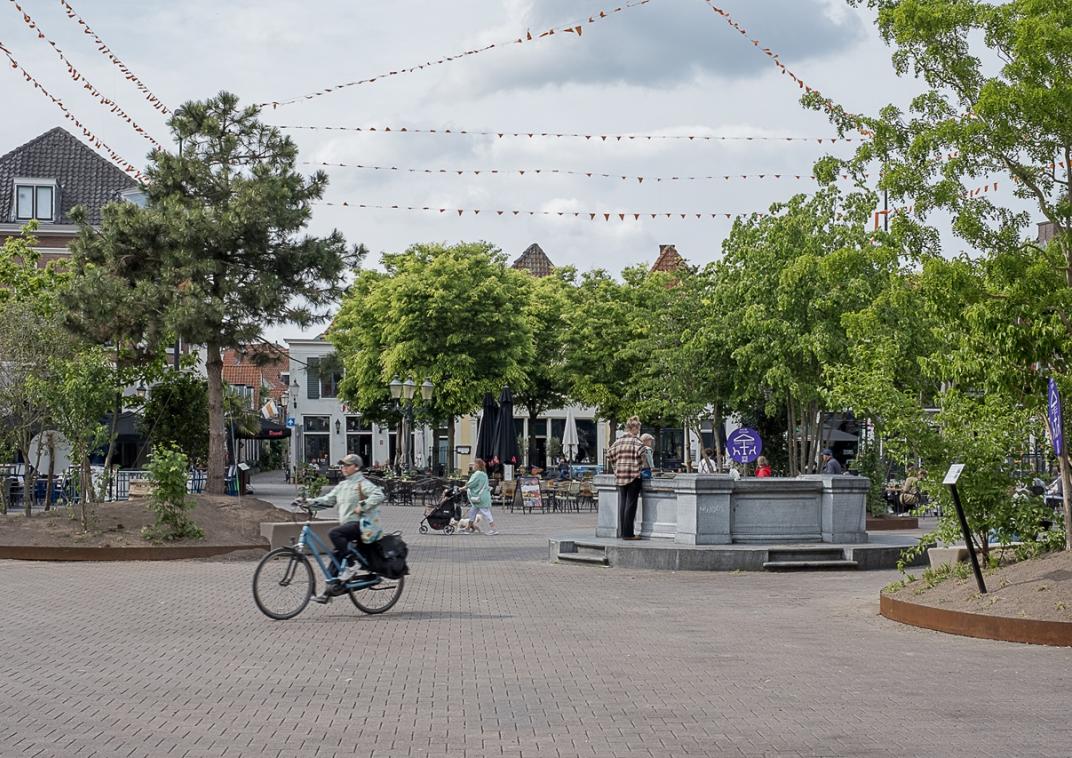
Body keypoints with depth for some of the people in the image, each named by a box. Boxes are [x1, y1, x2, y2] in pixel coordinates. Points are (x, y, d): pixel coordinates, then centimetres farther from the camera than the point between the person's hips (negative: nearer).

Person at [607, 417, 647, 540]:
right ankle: (628, 533, -2)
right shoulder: (636, 440, -9)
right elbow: (641, 453, -22)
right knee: (631, 503, -2)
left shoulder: (619, 440, 9)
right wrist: (645, 465, -7)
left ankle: (622, 531, 14)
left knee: (622, 503, 11)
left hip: (620, 475, 6)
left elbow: (610, 454, 11)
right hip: (633, 475, -6)